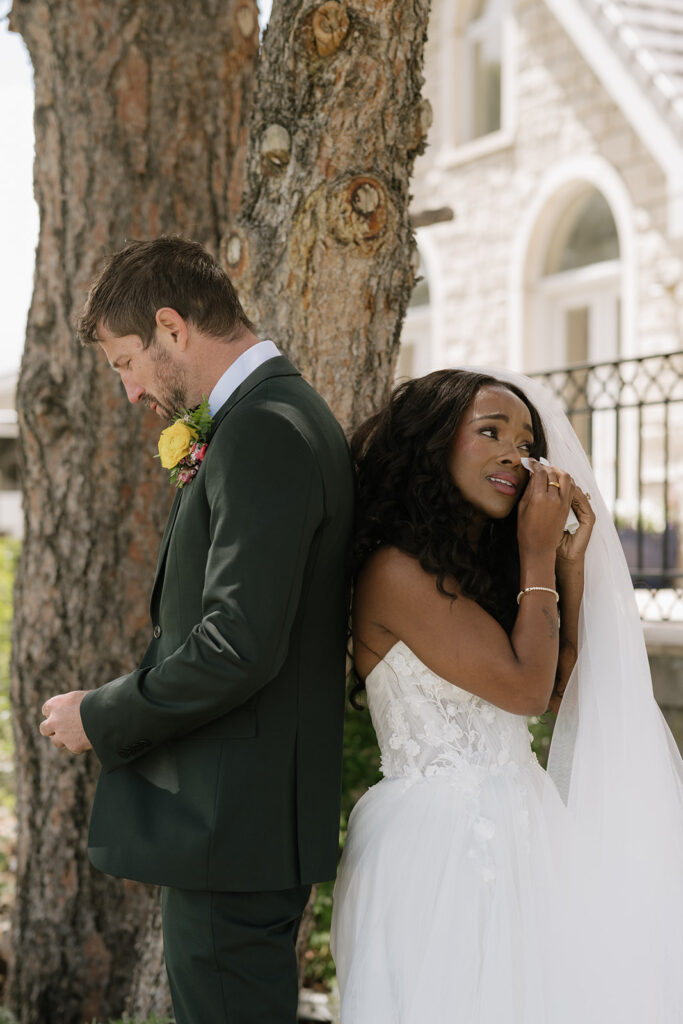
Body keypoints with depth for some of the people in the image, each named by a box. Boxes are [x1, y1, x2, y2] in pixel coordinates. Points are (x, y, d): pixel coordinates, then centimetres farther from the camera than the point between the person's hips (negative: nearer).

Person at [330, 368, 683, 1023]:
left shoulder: (487, 568, 12)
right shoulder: (396, 570, -15)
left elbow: (561, 693, 10)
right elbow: (526, 686, -16)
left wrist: (571, 562, 5)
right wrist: (539, 557, -7)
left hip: (517, 830, 9)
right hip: (438, 839, -9)